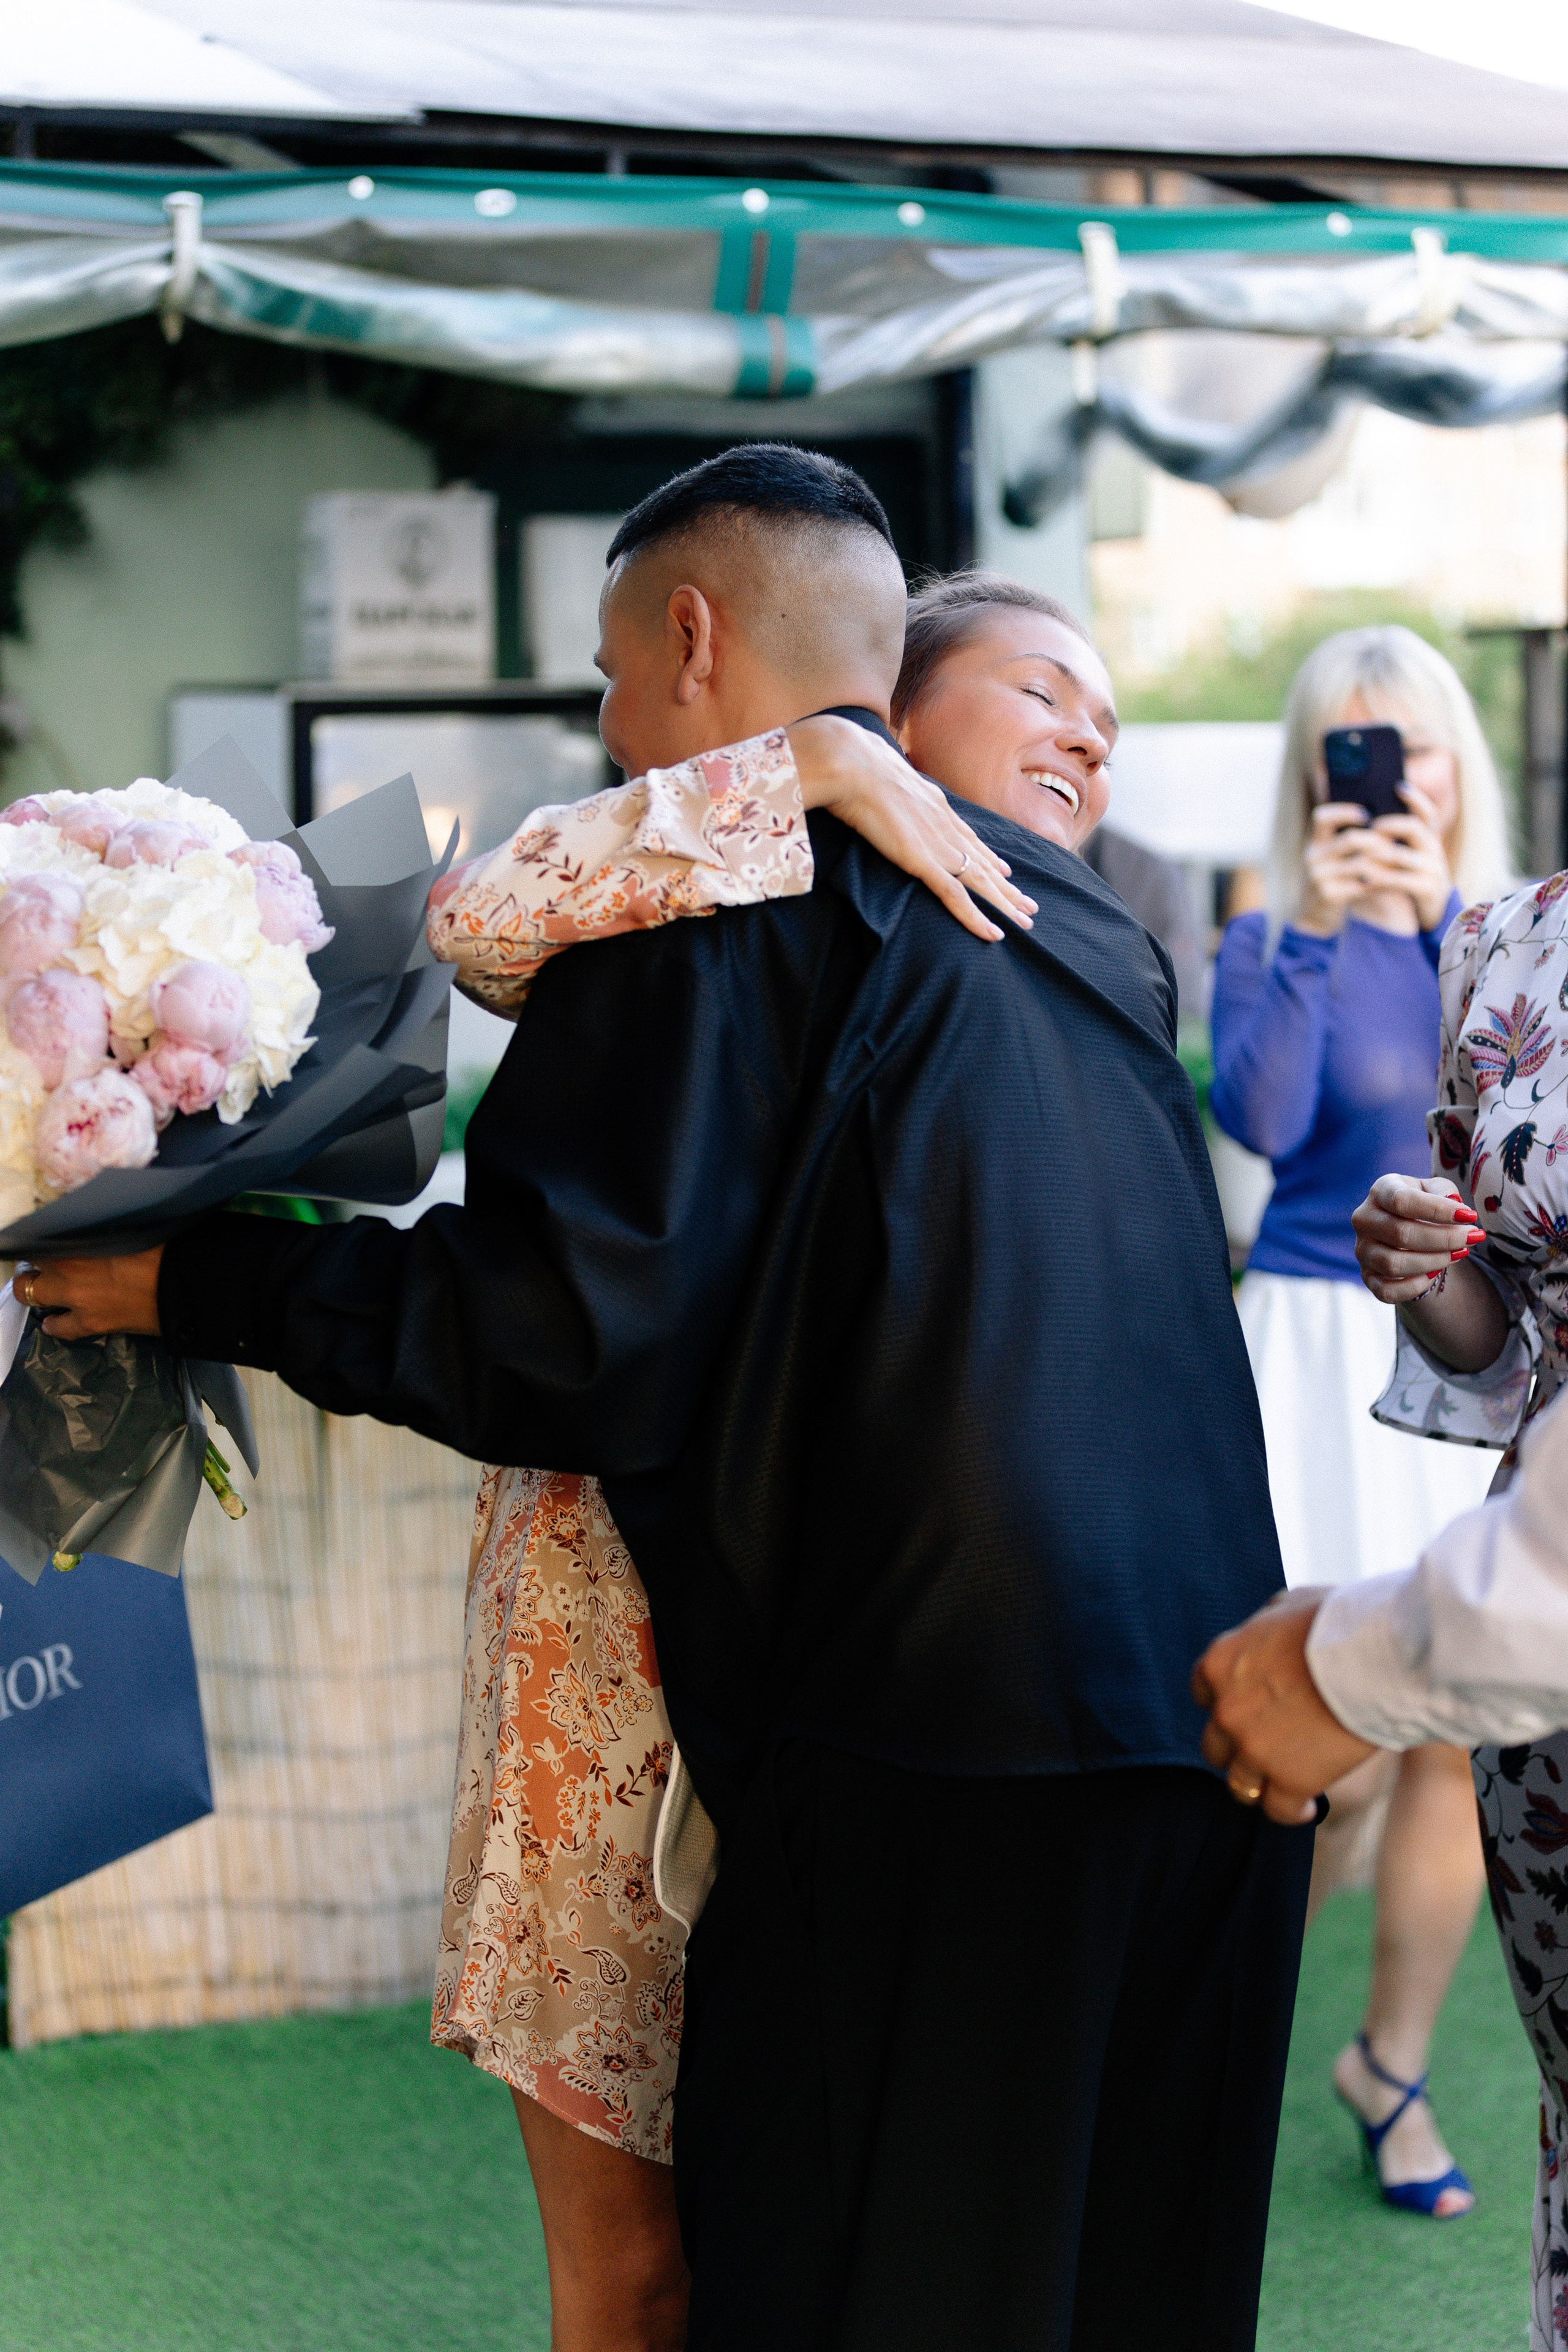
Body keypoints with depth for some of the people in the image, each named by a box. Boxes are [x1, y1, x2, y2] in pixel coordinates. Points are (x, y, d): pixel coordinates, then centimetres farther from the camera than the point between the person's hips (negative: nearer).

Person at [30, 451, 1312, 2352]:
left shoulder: (728, 875, -7)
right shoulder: (1090, 934, 17)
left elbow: (574, 1346, -13)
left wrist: (202, 1286, -3)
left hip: (934, 1739, -8)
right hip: (1217, 1722, 8)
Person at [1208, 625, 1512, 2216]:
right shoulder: (1272, 946, -2)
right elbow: (1257, 1115, -19)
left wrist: (1447, 914, -24)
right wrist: (1313, 931, -28)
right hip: (1330, 1358, -4)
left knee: (1466, 1741, 4)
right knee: (1347, 1754, -6)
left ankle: (1392, 2061, 24)